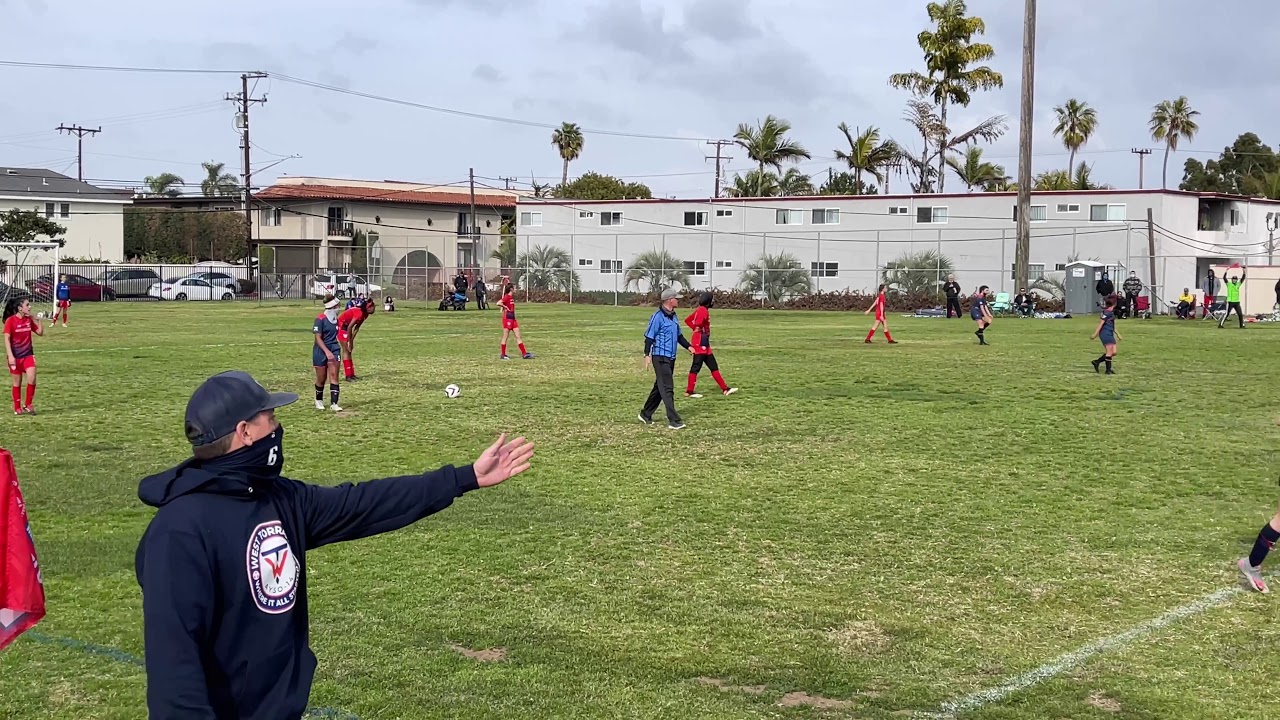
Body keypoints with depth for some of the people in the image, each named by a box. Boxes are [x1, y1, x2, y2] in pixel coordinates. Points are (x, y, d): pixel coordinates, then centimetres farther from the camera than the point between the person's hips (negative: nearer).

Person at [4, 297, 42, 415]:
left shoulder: (29, 319, 3)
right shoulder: (10, 320, -12)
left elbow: (40, 332, 12)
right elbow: (7, 339, -13)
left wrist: (37, 320, -2)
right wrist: (10, 356, -19)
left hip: (28, 354, 4)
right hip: (15, 356, -4)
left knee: (32, 379, -12)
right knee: (17, 382, 6)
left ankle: (28, 405, 5)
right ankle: (17, 408, 18)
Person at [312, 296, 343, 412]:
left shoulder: (335, 319, 4)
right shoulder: (320, 319, -15)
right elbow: (318, 338, -18)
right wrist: (327, 352, -28)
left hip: (334, 349, 5)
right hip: (321, 351, -5)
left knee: (334, 376, -6)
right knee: (321, 379, 7)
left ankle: (334, 403, -7)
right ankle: (319, 400, 30)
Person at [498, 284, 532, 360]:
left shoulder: (512, 297, 12)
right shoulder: (507, 297, -14)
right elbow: (498, 303, -27)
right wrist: (505, 307, -18)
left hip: (512, 318, 9)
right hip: (507, 318, -9)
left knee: (518, 336, 6)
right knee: (505, 337, 0)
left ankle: (524, 354, 6)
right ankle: (503, 355, 8)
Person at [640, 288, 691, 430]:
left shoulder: (673, 316, 14)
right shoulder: (658, 317, -14)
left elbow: (678, 335, 23)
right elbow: (649, 336, -14)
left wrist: (688, 346, 10)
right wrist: (647, 355, -19)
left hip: (671, 358, 9)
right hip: (660, 357, -9)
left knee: (659, 387, 16)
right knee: (667, 389, -10)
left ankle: (645, 414, 28)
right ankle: (673, 421, -10)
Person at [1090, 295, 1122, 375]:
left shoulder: (1111, 312, 16)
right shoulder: (1107, 312, -13)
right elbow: (1101, 323, -16)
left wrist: (1118, 335, 28)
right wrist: (1095, 335, -17)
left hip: (1110, 334, 10)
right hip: (1105, 333, -10)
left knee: (1113, 352, 6)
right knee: (1109, 352, -8)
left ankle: (1097, 362, 14)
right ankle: (1108, 370, -1)